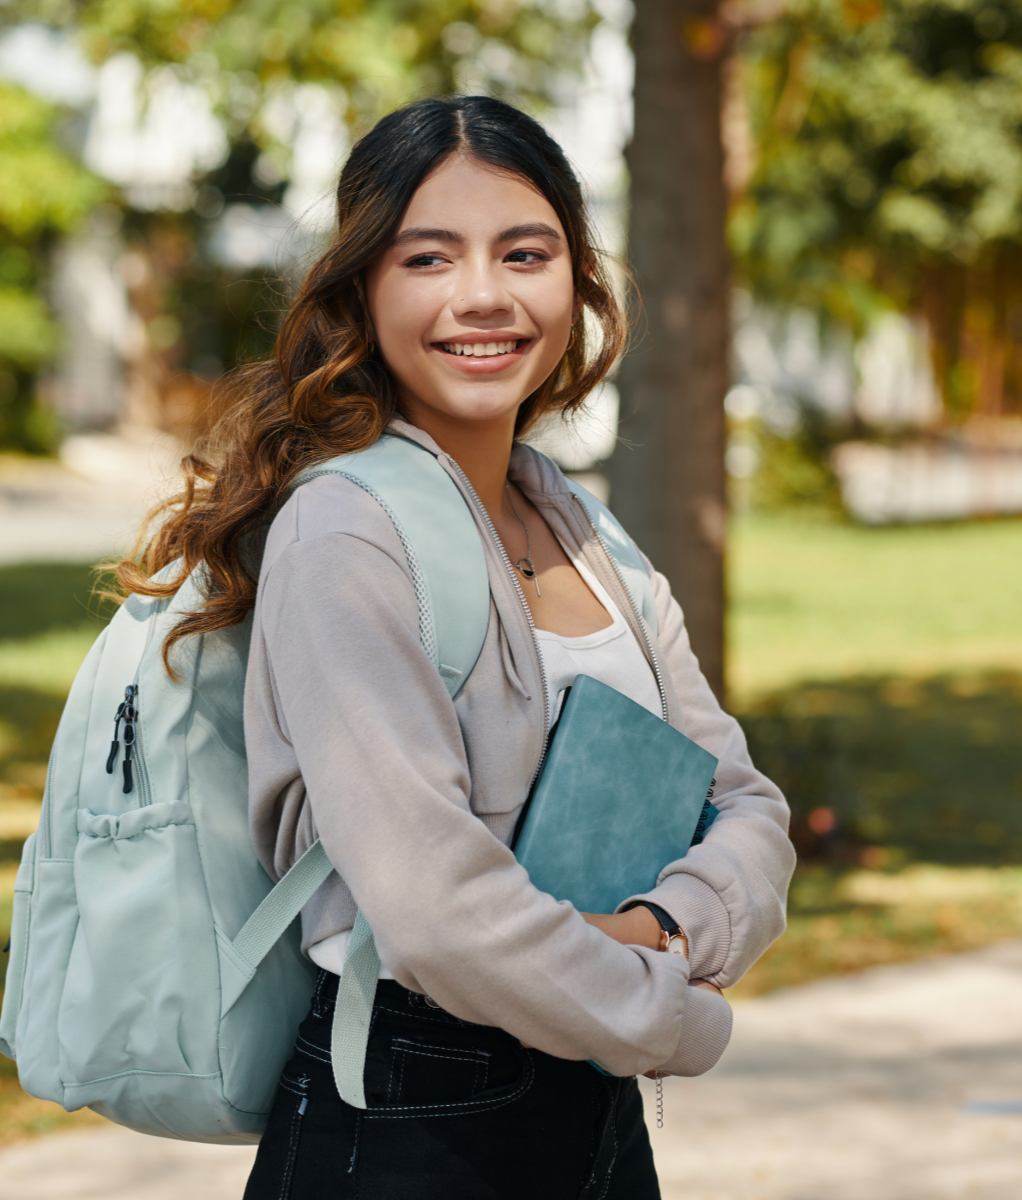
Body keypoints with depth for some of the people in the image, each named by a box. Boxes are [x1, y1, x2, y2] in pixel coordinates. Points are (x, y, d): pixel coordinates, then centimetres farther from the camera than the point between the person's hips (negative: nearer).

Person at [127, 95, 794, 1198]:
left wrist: (662, 929, -12)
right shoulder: (344, 536, -16)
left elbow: (747, 809, 9)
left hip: (599, 1111, 7)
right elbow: (437, 905, -25)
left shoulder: (584, 534, 7)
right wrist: (678, 1018, -11)